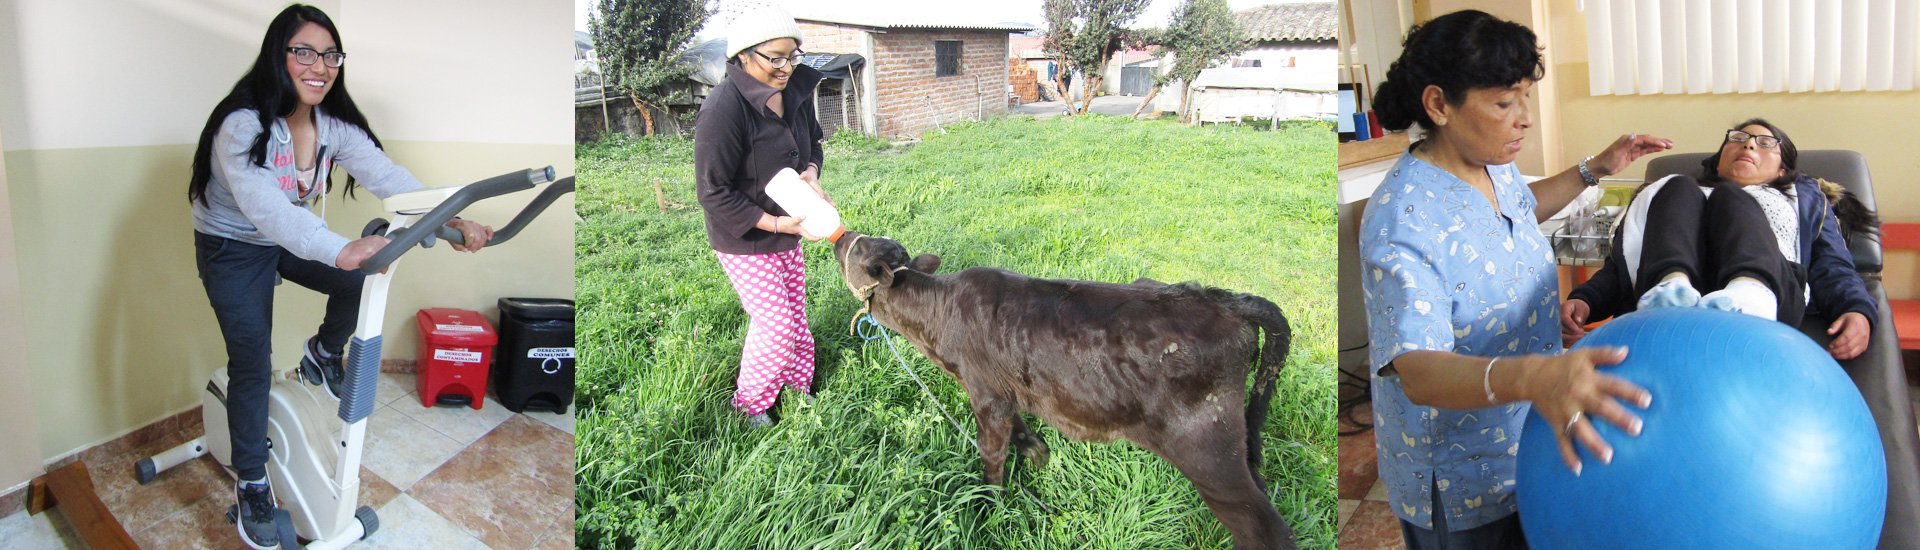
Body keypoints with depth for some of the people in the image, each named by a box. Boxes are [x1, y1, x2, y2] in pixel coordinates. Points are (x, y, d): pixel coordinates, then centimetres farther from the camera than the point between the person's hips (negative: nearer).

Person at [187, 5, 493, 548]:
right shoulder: (242, 125, -32)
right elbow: (263, 205, -47)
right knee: (252, 362, -8)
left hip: (291, 239, 6)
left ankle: (323, 352, 17)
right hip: (232, 247, -6)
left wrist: (450, 219, -39)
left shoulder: (333, 125, -11)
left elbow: (385, 174, -21)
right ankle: (251, 484, 8)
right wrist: (340, 250, -64)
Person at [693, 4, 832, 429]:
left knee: (795, 313, 15)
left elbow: (812, 142, 14)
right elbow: (713, 193, -24)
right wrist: (774, 223, -26)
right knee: (774, 321, -5)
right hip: (743, 240, -7)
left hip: (786, 229, 7)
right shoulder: (722, 109, -28)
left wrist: (811, 171, -10)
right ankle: (749, 403, 17)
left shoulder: (796, 92, -5)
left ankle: (797, 386, 34)